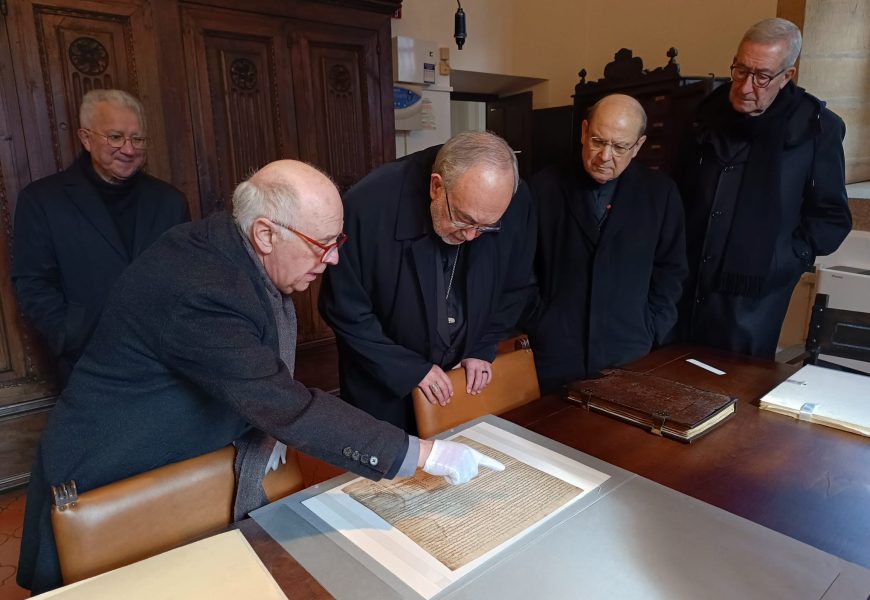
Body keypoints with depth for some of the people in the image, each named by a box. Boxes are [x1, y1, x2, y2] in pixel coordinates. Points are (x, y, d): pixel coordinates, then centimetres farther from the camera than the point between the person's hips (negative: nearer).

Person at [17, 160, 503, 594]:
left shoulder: (232, 249, -8)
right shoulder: (197, 290, -36)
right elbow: (291, 410, -36)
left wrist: (261, 423, -7)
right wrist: (423, 453, -32)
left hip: (187, 461, 7)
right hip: (112, 482, -7)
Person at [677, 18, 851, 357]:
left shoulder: (817, 128, -5)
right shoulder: (711, 110, 6)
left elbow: (831, 218, 0)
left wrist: (784, 259, -10)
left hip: (751, 297, -3)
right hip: (686, 285, 4)